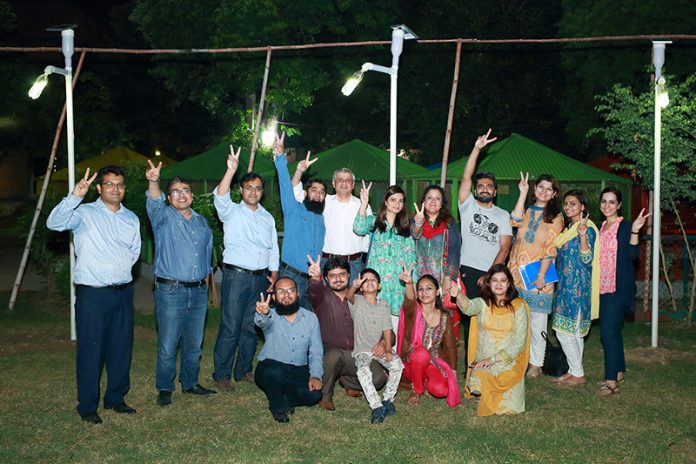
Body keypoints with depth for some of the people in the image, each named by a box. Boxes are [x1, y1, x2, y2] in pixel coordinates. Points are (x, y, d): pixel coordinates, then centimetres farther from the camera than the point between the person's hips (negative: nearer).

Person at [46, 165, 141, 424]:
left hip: (123, 292, 5)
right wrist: (75, 196, -36)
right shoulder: (85, 213, -6)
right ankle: (87, 406, 14)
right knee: (91, 351, 0)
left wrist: (120, 267, 11)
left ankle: (116, 398, 28)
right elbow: (54, 223, -25)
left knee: (121, 349, 12)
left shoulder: (131, 218, 12)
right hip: (92, 294, -5)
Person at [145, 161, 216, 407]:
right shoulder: (164, 217, -2)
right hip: (170, 291, -5)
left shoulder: (201, 221, 14)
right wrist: (153, 182, -44)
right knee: (167, 345, -1)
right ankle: (164, 388, 14)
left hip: (199, 291, 5)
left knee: (194, 343, 14)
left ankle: (190, 383, 28)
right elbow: (154, 203, -24)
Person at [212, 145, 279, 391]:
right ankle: (221, 374, 5)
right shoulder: (231, 212, 1)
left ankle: (244, 370, 23)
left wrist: (273, 276, 6)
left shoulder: (268, 218, 16)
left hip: (260, 278, 5)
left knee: (251, 327, 10)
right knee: (230, 327, -5)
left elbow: (273, 249, 17)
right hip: (236, 276, -5)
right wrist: (231, 170, -34)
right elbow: (220, 197, -21)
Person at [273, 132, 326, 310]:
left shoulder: (322, 218, 17)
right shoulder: (295, 210, 1)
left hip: (313, 279, 5)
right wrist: (280, 157, -28)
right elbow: (286, 185, -14)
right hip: (292, 276, -5)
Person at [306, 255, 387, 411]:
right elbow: (315, 291, -29)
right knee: (334, 354, -38)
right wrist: (315, 278, -52)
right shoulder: (323, 296, -2)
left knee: (379, 378, -20)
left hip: (354, 354, 3)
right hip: (328, 350, -3)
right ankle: (324, 395, -12)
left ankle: (347, 381, 11)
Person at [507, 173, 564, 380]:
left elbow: (551, 248, -5)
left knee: (537, 322, 0)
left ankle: (536, 364, 9)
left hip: (537, 275, -3)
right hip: (517, 272, 4)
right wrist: (523, 193, -8)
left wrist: (542, 275, -14)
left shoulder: (555, 216, 3)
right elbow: (516, 221, -10)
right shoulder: (527, 210, 14)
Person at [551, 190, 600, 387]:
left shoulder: (588, 229, -13)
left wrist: (583, 235, -34)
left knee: (564, 330, -6)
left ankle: (577, 374, 5)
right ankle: (574, 371, 21)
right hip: (566, 284, 9)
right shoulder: (568, 227, 14)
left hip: (577, 286, -9)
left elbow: (587, 258, -23)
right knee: (574, 331, 13)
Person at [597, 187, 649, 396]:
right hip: (604, 286, 7)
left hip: (619, 287, -7)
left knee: (609, 331, -12)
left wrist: (635, 231, -29)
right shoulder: (600, 228, 15)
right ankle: (618, 372, 24)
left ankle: (611, 381, -8)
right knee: (610, 331, 12)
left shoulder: (625, 226, -6)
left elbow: (632, 254, -17)